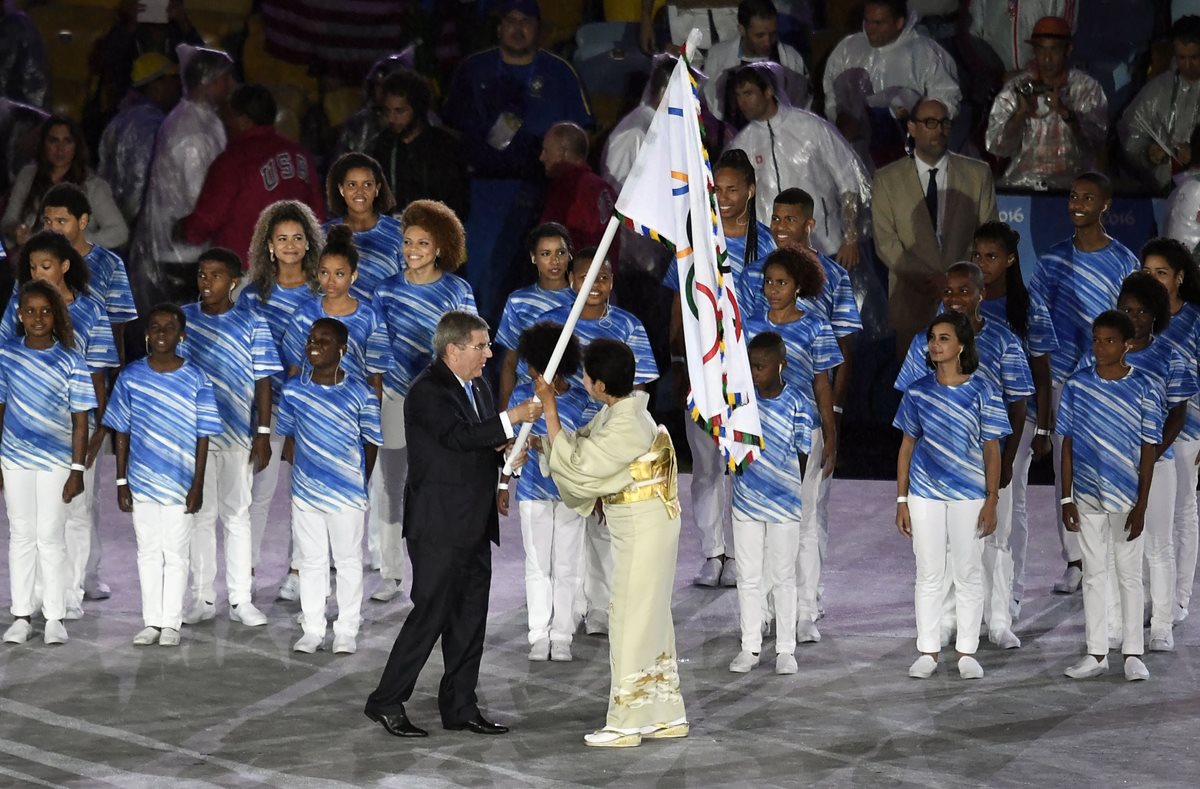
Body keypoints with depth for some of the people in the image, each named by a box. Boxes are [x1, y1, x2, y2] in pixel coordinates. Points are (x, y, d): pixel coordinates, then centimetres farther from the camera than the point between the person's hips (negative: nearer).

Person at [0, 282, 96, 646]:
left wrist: (77, 469, -5)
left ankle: (55, 617, 8)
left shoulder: (70, 361, -3)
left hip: (56, 462, -2)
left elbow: (80, 419, -1)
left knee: (51, 537, 2)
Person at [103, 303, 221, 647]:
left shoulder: (196, 380, -4)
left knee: (175, 554, 4)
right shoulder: (131, 376, 1)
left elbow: (203, 437, -2)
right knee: (148, 552, 9)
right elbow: (121, 432, 5)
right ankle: (151, 622, 16)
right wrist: (121, 482, 3)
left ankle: (171, 624, 11)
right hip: (141, 482, 2)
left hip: (180, 483, -2)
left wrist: (198, 485, -5)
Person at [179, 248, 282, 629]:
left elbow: (262, 382, -1)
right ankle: (202, 598, 13)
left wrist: (263, 434, -5)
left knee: (238, 514, 5)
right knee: (200, 514, 6)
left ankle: (241, 599, 10)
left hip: (238, 435, -1)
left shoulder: (253, 325, -1)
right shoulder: (183, 319, 3)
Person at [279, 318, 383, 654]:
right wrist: (298, 472, 5)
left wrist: (360, 483, 0)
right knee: (311, 561, 11)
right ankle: (313, 629, 20)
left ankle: (346, 631, 16)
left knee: (349, 562, 7)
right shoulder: (293, 391, -1)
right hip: (305, 493, 3)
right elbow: (289, 437, 10)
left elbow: (371, 444, -1)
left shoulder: (360, 394, -9)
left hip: (347, 495, -3)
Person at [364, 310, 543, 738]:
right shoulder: (427, 391, -14)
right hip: (439, 528, -9)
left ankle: (459, 707, 18)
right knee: (430, 614, -8)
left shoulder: (477, 388, 14)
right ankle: (386, 703, 1)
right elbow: (458, 437, -27)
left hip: (474, 526, 9)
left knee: (469, 619, 11)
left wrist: (508, 455, 1)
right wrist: (514, 417, -27)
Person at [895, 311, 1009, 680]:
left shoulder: (981, 390, -2)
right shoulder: (918, 392, 4)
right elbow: (907, 446, 8)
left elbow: (991, 449, -1)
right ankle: (928, 652, 12)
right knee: (929, 574, 5)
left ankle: (967, 652, 12)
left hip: (969, 495, -2)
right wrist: (901, 500, 4)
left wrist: (991, 501, -6)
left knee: (969, 574, 4)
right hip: (925, 493, 2)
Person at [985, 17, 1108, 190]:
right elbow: (997, 148, -1)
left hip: (1072, 183, -1)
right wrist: (1021, 113, -17)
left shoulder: (1087, 88, 4)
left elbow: (1095, 141, -9)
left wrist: (1065, 111, -24)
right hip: (1022, 182, 1)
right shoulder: (1015, 88, 7)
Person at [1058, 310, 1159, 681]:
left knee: (1129, 574, 5)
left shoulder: (1144, 389, -7)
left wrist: (1141, 506, -9)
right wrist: (1067, 498, -1)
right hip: (1088, 495, 2)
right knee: (1093, 574, 9)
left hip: (1127, 498, -2)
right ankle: (1096, 654, 15)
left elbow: (1149, 450, -5)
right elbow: (1068, 444, 3)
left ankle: (1133, 654, 11)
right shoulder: (1076, 385, -1)